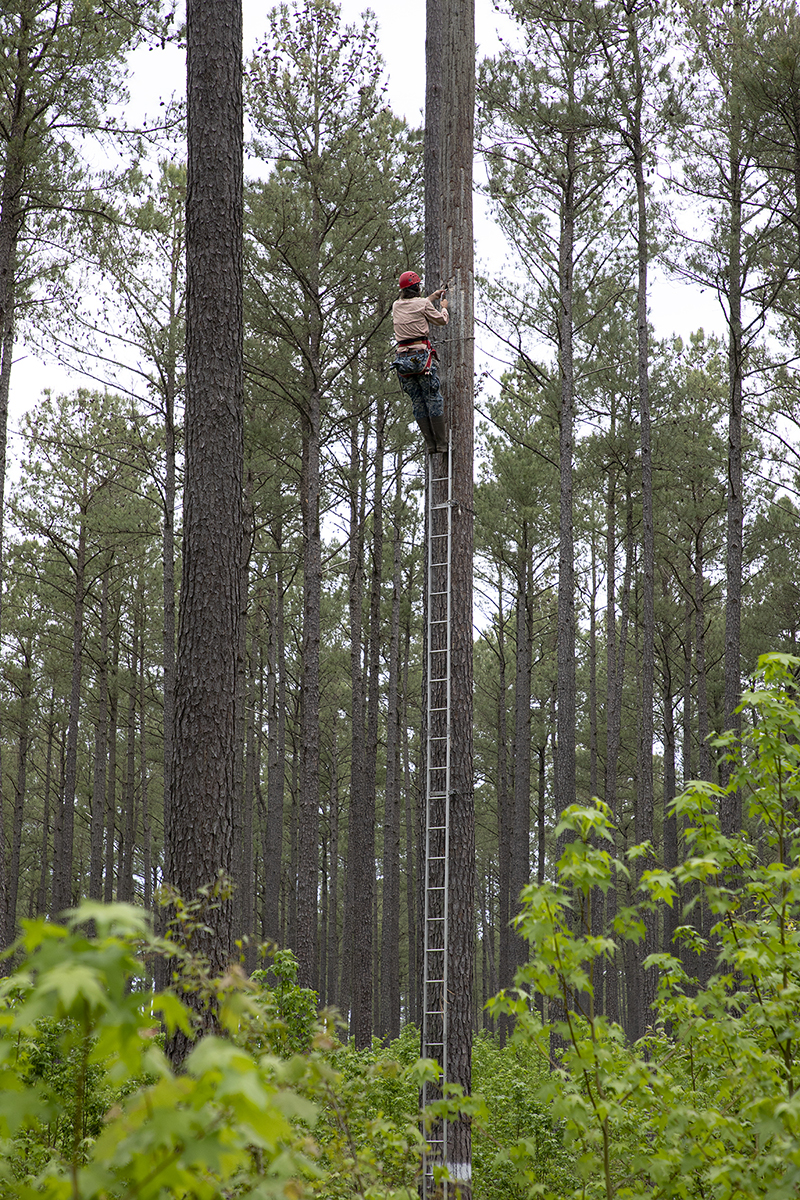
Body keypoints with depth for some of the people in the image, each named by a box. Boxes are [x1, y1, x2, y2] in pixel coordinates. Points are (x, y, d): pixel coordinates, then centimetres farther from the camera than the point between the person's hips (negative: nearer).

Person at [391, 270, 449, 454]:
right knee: (434, 399, 0)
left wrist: (432, 297, 41)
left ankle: (431, 444, 6)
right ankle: (442, 443, -2)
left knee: (417, 402, 8)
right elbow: (442, 320, 7)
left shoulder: (396, 306, 12)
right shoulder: (423, 304, -5)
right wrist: (444, 307, 28)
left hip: (402, 357, 5)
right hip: (421, 355, -5)